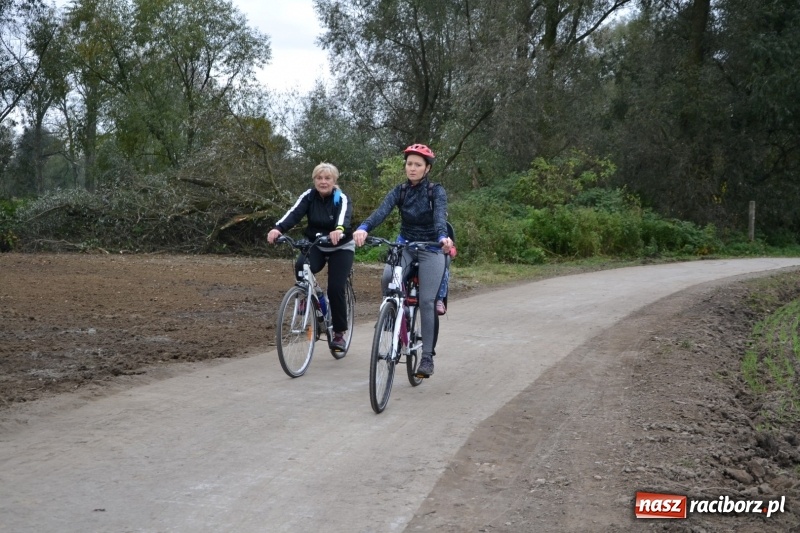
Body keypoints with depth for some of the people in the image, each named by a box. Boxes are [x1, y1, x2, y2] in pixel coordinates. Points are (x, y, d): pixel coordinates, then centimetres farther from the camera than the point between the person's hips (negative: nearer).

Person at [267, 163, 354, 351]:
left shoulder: (341, 199, -18)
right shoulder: (309, 196, -10)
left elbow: (344, 216, -40)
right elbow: (294, 213, -27)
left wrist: (339, 230, -64)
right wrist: (278, 228, -47)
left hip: (341, 248, -2)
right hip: (315, 246, 2)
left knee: (336, 288, -15)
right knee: (301, 267, -29)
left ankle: (339, 333, 3)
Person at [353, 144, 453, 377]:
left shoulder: (436, 191, -11)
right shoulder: (400, 191, -2)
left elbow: (440, 216, -30)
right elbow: (382, 211, -20)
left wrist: (443, 237, -53)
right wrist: (363, 228, -41)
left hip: (431, 249, -3)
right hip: (404, 245, 3)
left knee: (426, 302, -10)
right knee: (388, 278, -28)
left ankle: (427, 356, 0)